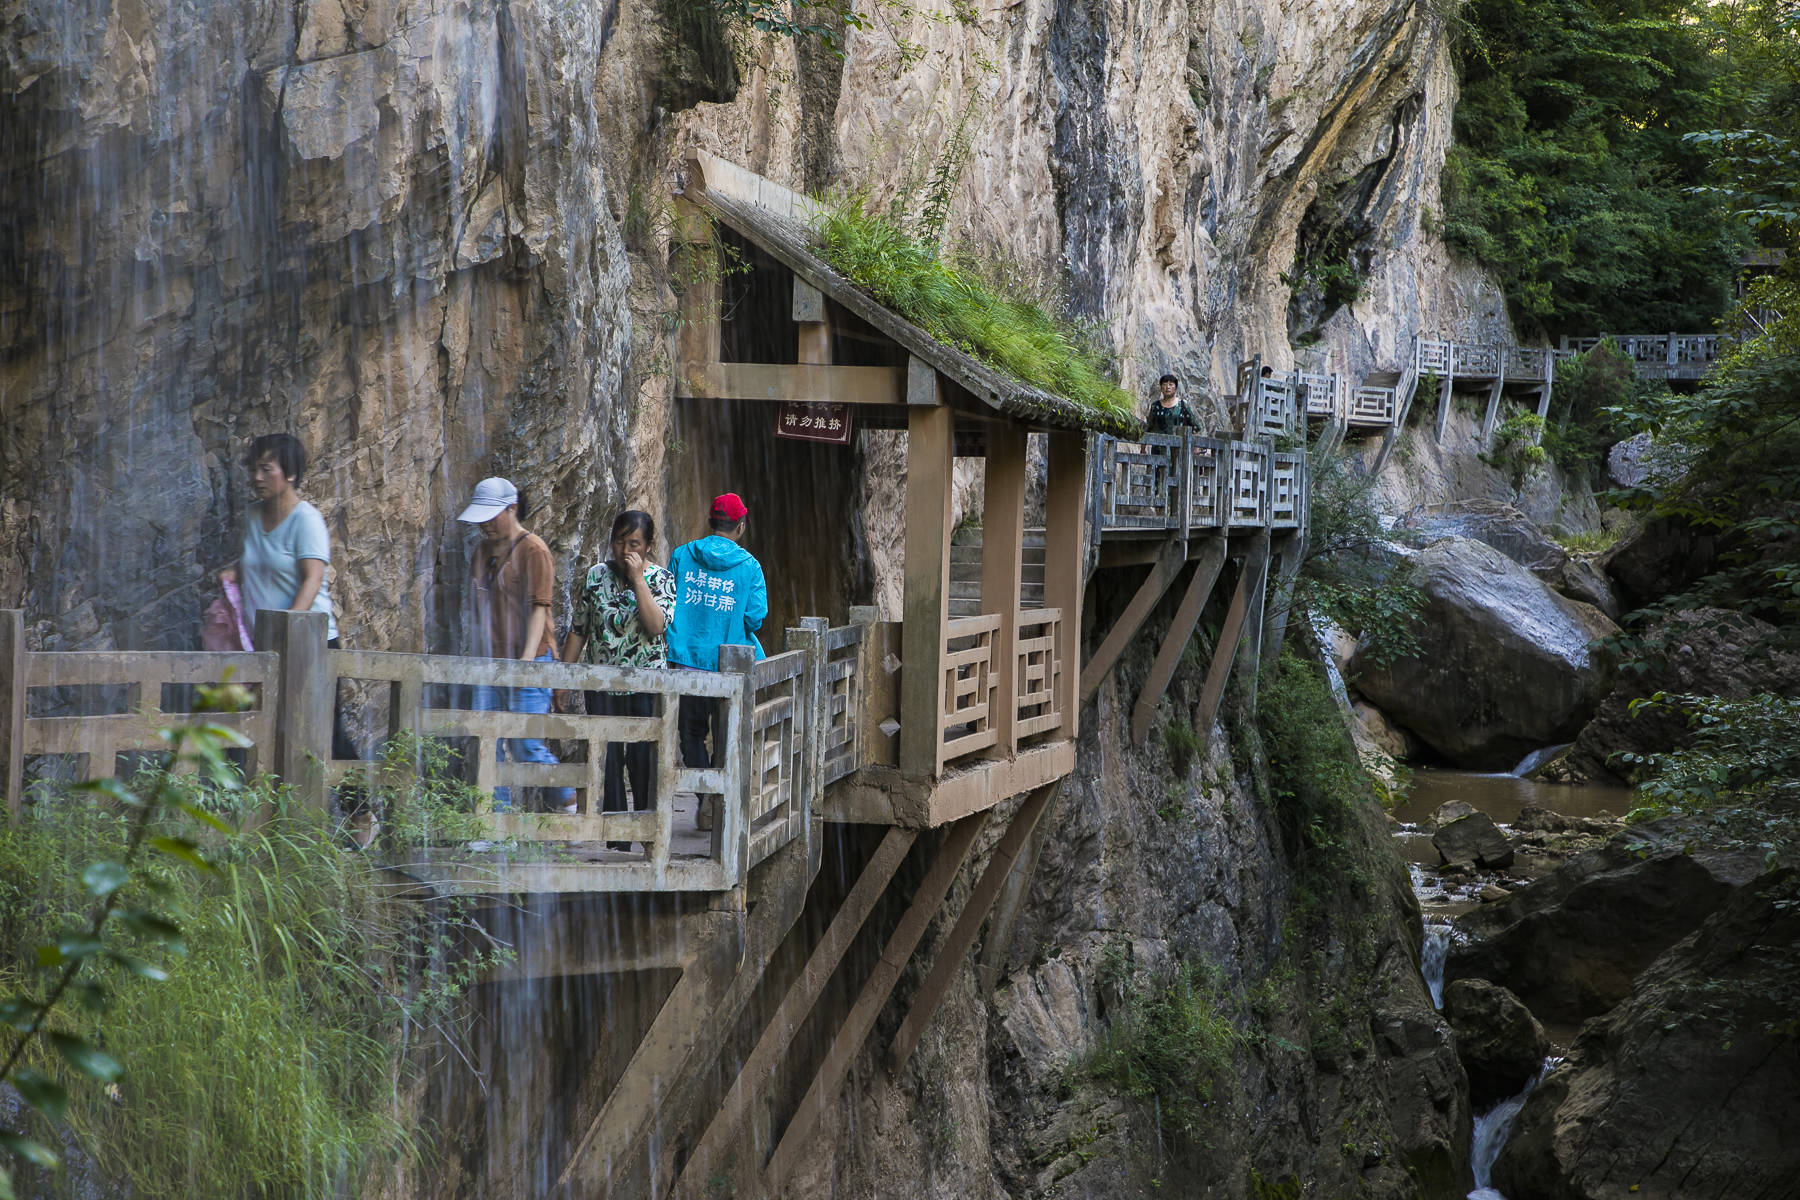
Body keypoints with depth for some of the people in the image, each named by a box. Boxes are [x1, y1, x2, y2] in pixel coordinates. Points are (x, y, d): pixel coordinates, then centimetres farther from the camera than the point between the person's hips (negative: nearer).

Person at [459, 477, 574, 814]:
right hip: (489, 663, 7)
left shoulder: (533, 550, -7)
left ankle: (569, 801, 13)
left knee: (526, 747, -8)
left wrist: (527, 659, -23)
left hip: (529, 663, -7)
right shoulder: (483, 551, 16)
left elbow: (539, 608, -14)